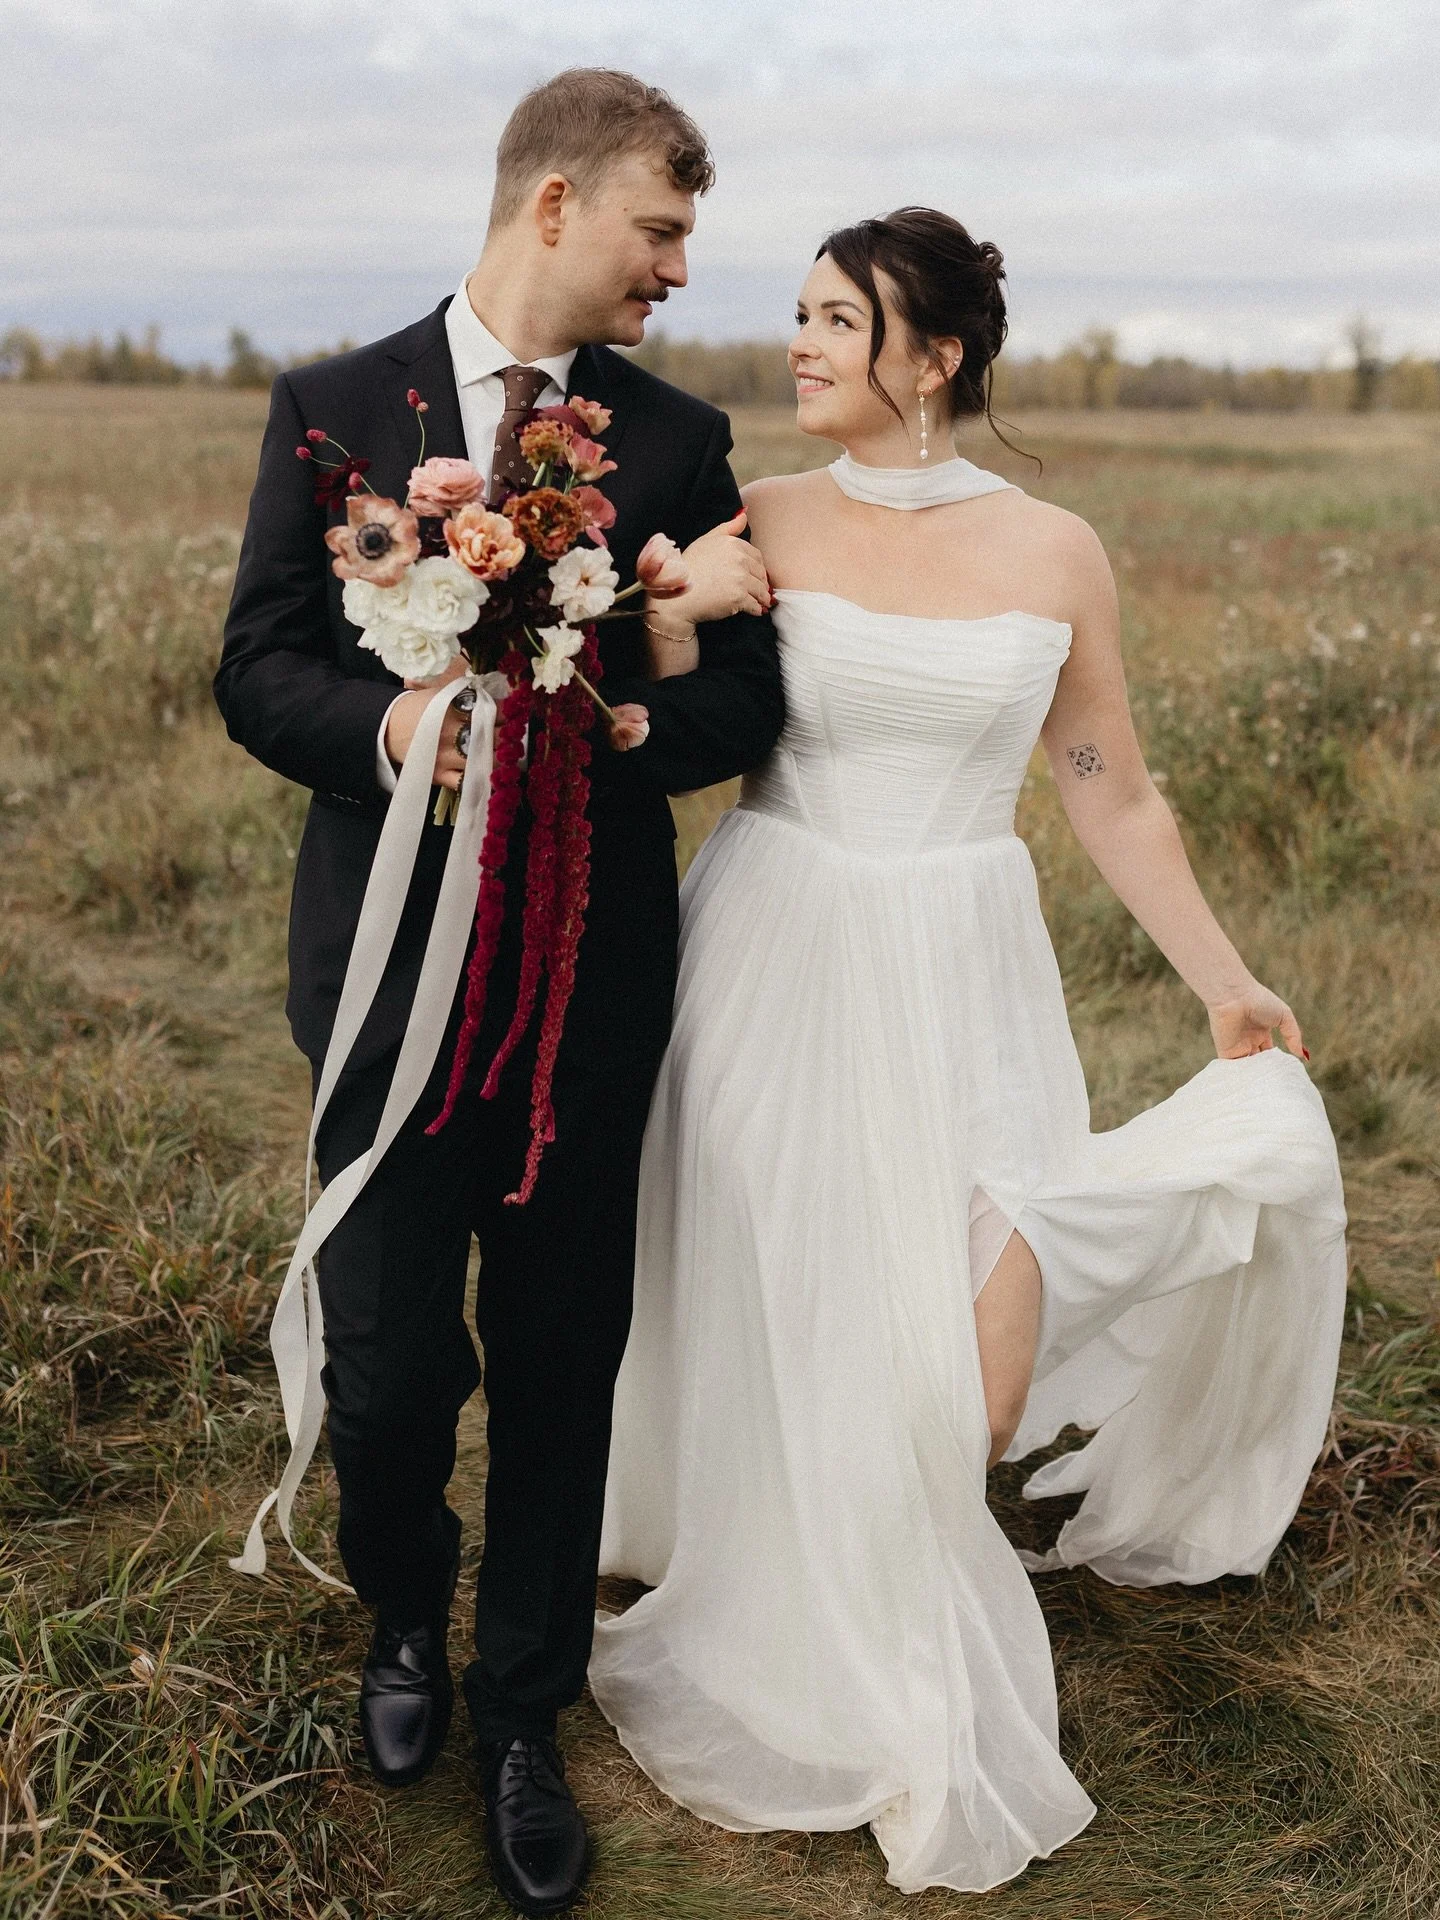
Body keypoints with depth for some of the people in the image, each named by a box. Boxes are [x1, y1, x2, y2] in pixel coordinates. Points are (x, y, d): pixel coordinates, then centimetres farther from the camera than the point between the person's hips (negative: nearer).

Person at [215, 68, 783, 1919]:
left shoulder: (679, 437, 5)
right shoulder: (334, 409, 2)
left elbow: (747, 704, 1)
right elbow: (258, 667, -2)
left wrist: (628, 716, -20)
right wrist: (387, 723, -22)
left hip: (593, 980, 1)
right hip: (394, 965, -1)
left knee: (562, 1359, 10)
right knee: (386, 1368, 5)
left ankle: (522, 1713, 31)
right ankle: (404, 1610, 40)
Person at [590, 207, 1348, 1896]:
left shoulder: (1054, 555, 0)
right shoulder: (758, 525, -1)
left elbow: (1113, 797, 8)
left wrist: (1225, 982, 10)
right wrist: (671, 611, -25)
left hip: (963, 978, 1)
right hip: (779, 960, 0)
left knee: (971, 1366, -2)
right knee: (789, 1328, 7)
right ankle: (823, 1678, 34)